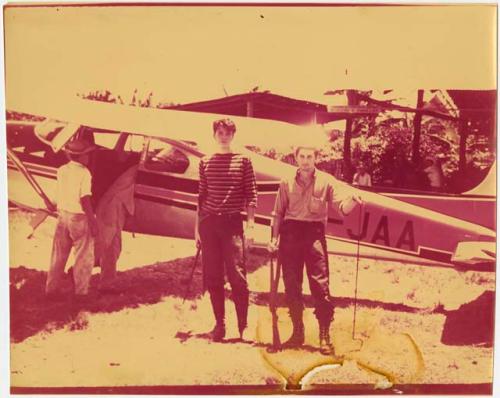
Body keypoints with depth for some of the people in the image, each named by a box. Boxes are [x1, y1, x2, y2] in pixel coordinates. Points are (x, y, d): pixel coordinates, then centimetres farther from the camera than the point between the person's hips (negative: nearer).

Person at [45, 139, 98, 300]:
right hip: (79, 218, -6)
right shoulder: (84, 173, -17)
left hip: (63, 215, 6)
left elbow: (61, 193, 8)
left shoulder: (62, 170, 2)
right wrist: (93, 222, -16)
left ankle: (51, 288, 23)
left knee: (58, 255, 16)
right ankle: (81, 291, 10)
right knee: (83, 257, 6)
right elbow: (84, 199, -20)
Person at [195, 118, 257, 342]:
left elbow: (251, 195, 1)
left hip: (232, 222, -3)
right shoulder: (205, 162, 12)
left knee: (237, 276, -6)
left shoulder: (243, 160, 3)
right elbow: (201, 196, 13)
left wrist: (250, 225, -6)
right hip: (209, 223, 3)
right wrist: (198, 226, 10)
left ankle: (243, 326, 3)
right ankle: (219, 324, 17)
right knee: (212, 277, 6)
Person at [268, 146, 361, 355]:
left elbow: (342, 207, -6)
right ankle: (297, 332, 19)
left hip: (314, 233, -2)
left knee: (320, 284, -8)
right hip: (290, 233, 3)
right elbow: (279, 213, 14)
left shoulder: (326, 181, 5)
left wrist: (352, 200, -28)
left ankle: (324, 336, -1)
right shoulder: (287, 183, 11)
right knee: (291, 286, 6)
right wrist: (274, 238, 4)